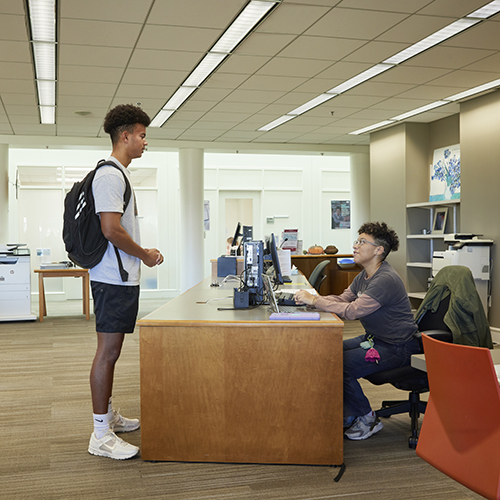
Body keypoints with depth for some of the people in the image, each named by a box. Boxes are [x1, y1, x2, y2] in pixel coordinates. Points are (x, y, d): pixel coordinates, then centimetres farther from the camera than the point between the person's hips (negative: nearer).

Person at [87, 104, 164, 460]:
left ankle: (109, 415, 29)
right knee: (108, 352, -6)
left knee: (112, 350, 17)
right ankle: (101, 436, 1)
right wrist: (145, 255, -10)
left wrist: (143, 252, 14)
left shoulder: (119, 175, 18)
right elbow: (111, 229, -22)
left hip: (123, 278, 11)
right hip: (114, 279, -11)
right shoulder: (110, 175, -15)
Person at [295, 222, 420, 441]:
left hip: (396, 347, -10)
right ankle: (347, 415, 13)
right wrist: (312, 298, -6)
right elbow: (343, 299, 12)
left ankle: (367, 419, 0)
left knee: (340, 365, -22)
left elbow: (352, 310, -32)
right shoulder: (365, 276, 8)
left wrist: (313, 300, -27)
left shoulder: (386, 280, -25)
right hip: (374, 338, 10)